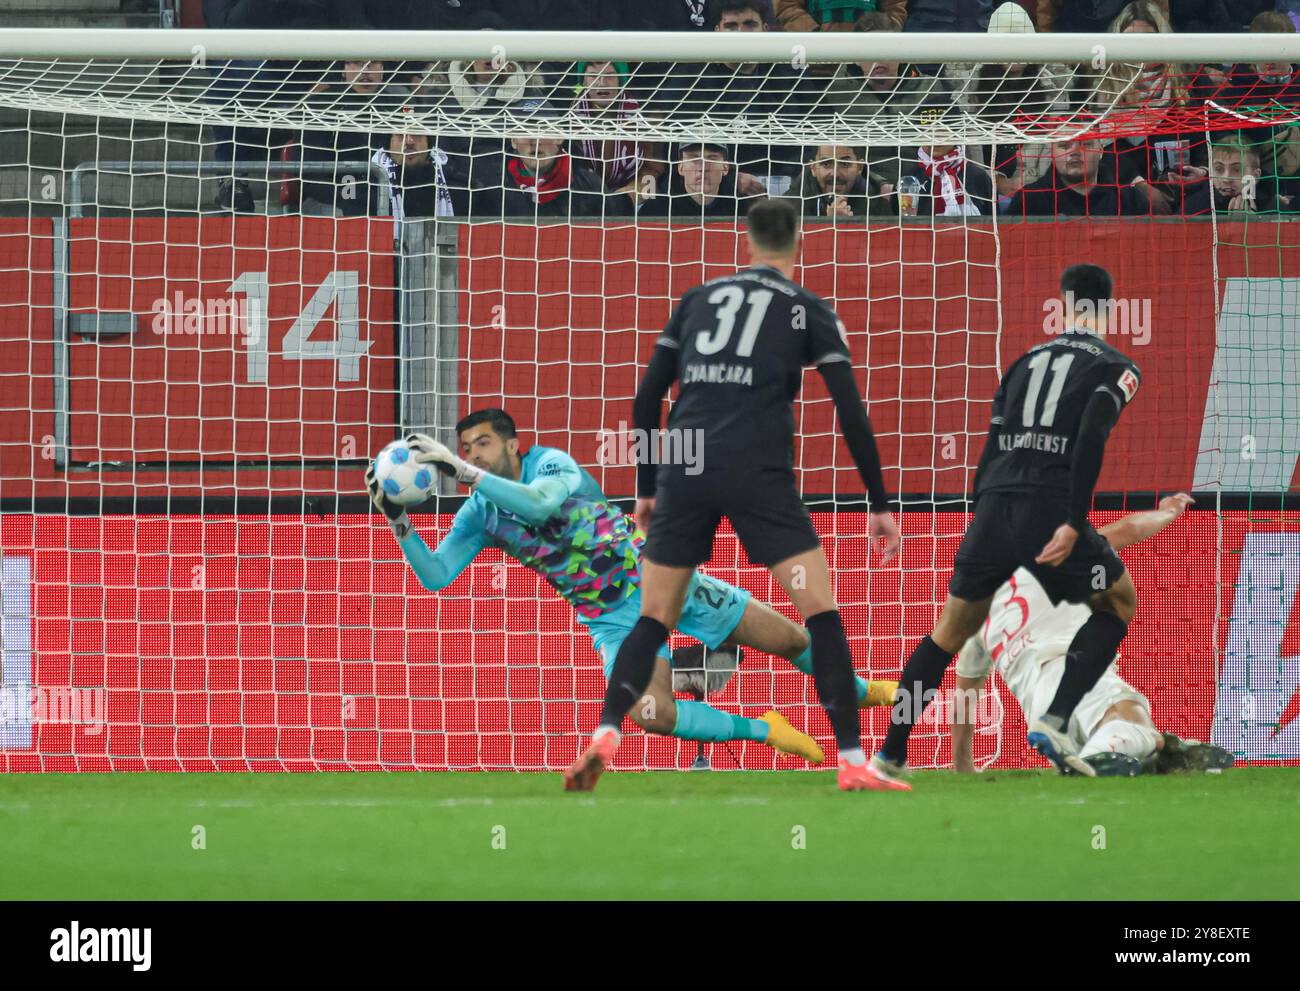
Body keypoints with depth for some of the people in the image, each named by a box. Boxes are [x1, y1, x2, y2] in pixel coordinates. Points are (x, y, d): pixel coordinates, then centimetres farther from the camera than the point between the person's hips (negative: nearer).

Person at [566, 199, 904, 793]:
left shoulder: (698, 300, 19)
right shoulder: (809, 311, 9)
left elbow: (647, 399, 16)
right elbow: (851, 411, 3)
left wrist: (647, 488, 25)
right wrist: (879, 504, 7)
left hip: (684, 473, 3)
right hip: (758, 474, -3)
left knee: (654, 621, 10)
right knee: (821, 612, 2)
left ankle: (603, 739, -10)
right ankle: (852, 763, -5)